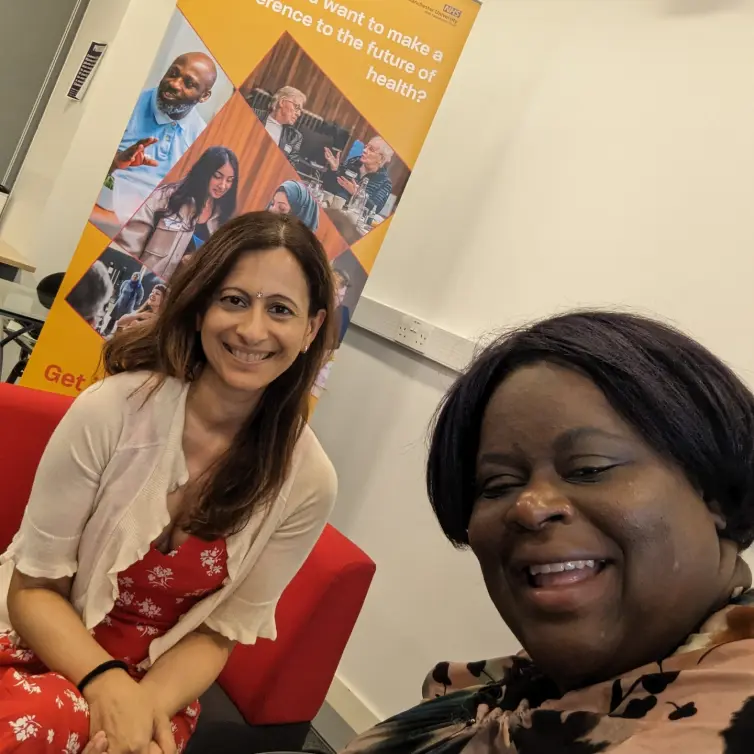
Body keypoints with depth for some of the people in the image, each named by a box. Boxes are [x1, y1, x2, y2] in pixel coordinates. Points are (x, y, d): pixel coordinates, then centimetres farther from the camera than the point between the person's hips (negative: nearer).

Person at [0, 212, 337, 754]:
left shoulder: (308, 481, -13)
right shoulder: (113, 410, -18)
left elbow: (218, 632, -2)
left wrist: (148, 703, -20)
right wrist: (106, 684, -23)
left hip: (159, 691, 1)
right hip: (51, 661, -1)